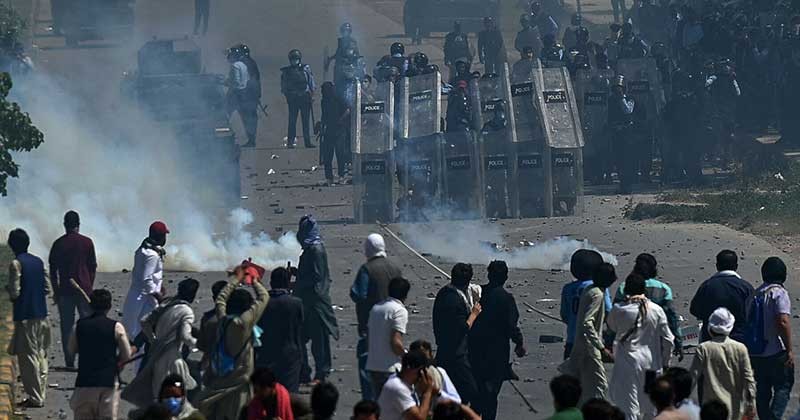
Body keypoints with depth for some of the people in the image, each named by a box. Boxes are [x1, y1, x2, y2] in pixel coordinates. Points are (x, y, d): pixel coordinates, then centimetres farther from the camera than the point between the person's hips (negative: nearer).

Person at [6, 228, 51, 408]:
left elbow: (14, 292, -16)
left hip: (25, 317, -6)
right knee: (41, 356, 15)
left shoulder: (16, 264, -12)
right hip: (41, 315, 6)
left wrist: (8, 289, 5)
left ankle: (35, 398, -2)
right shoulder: (39, 262, 7)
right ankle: (40, 394, 18)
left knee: (28, 358, -1)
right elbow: (48, 290, 9)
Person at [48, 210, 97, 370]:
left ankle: (69, 361, 1)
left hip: (65, 290, 0)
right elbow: (93, 266, 3)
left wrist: (56, 290, 11)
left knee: (67, 326, 4)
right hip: (84, 288, 0)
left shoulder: (59, 244, 0)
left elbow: (53, 269, 3)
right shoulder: (87, 242, -1)